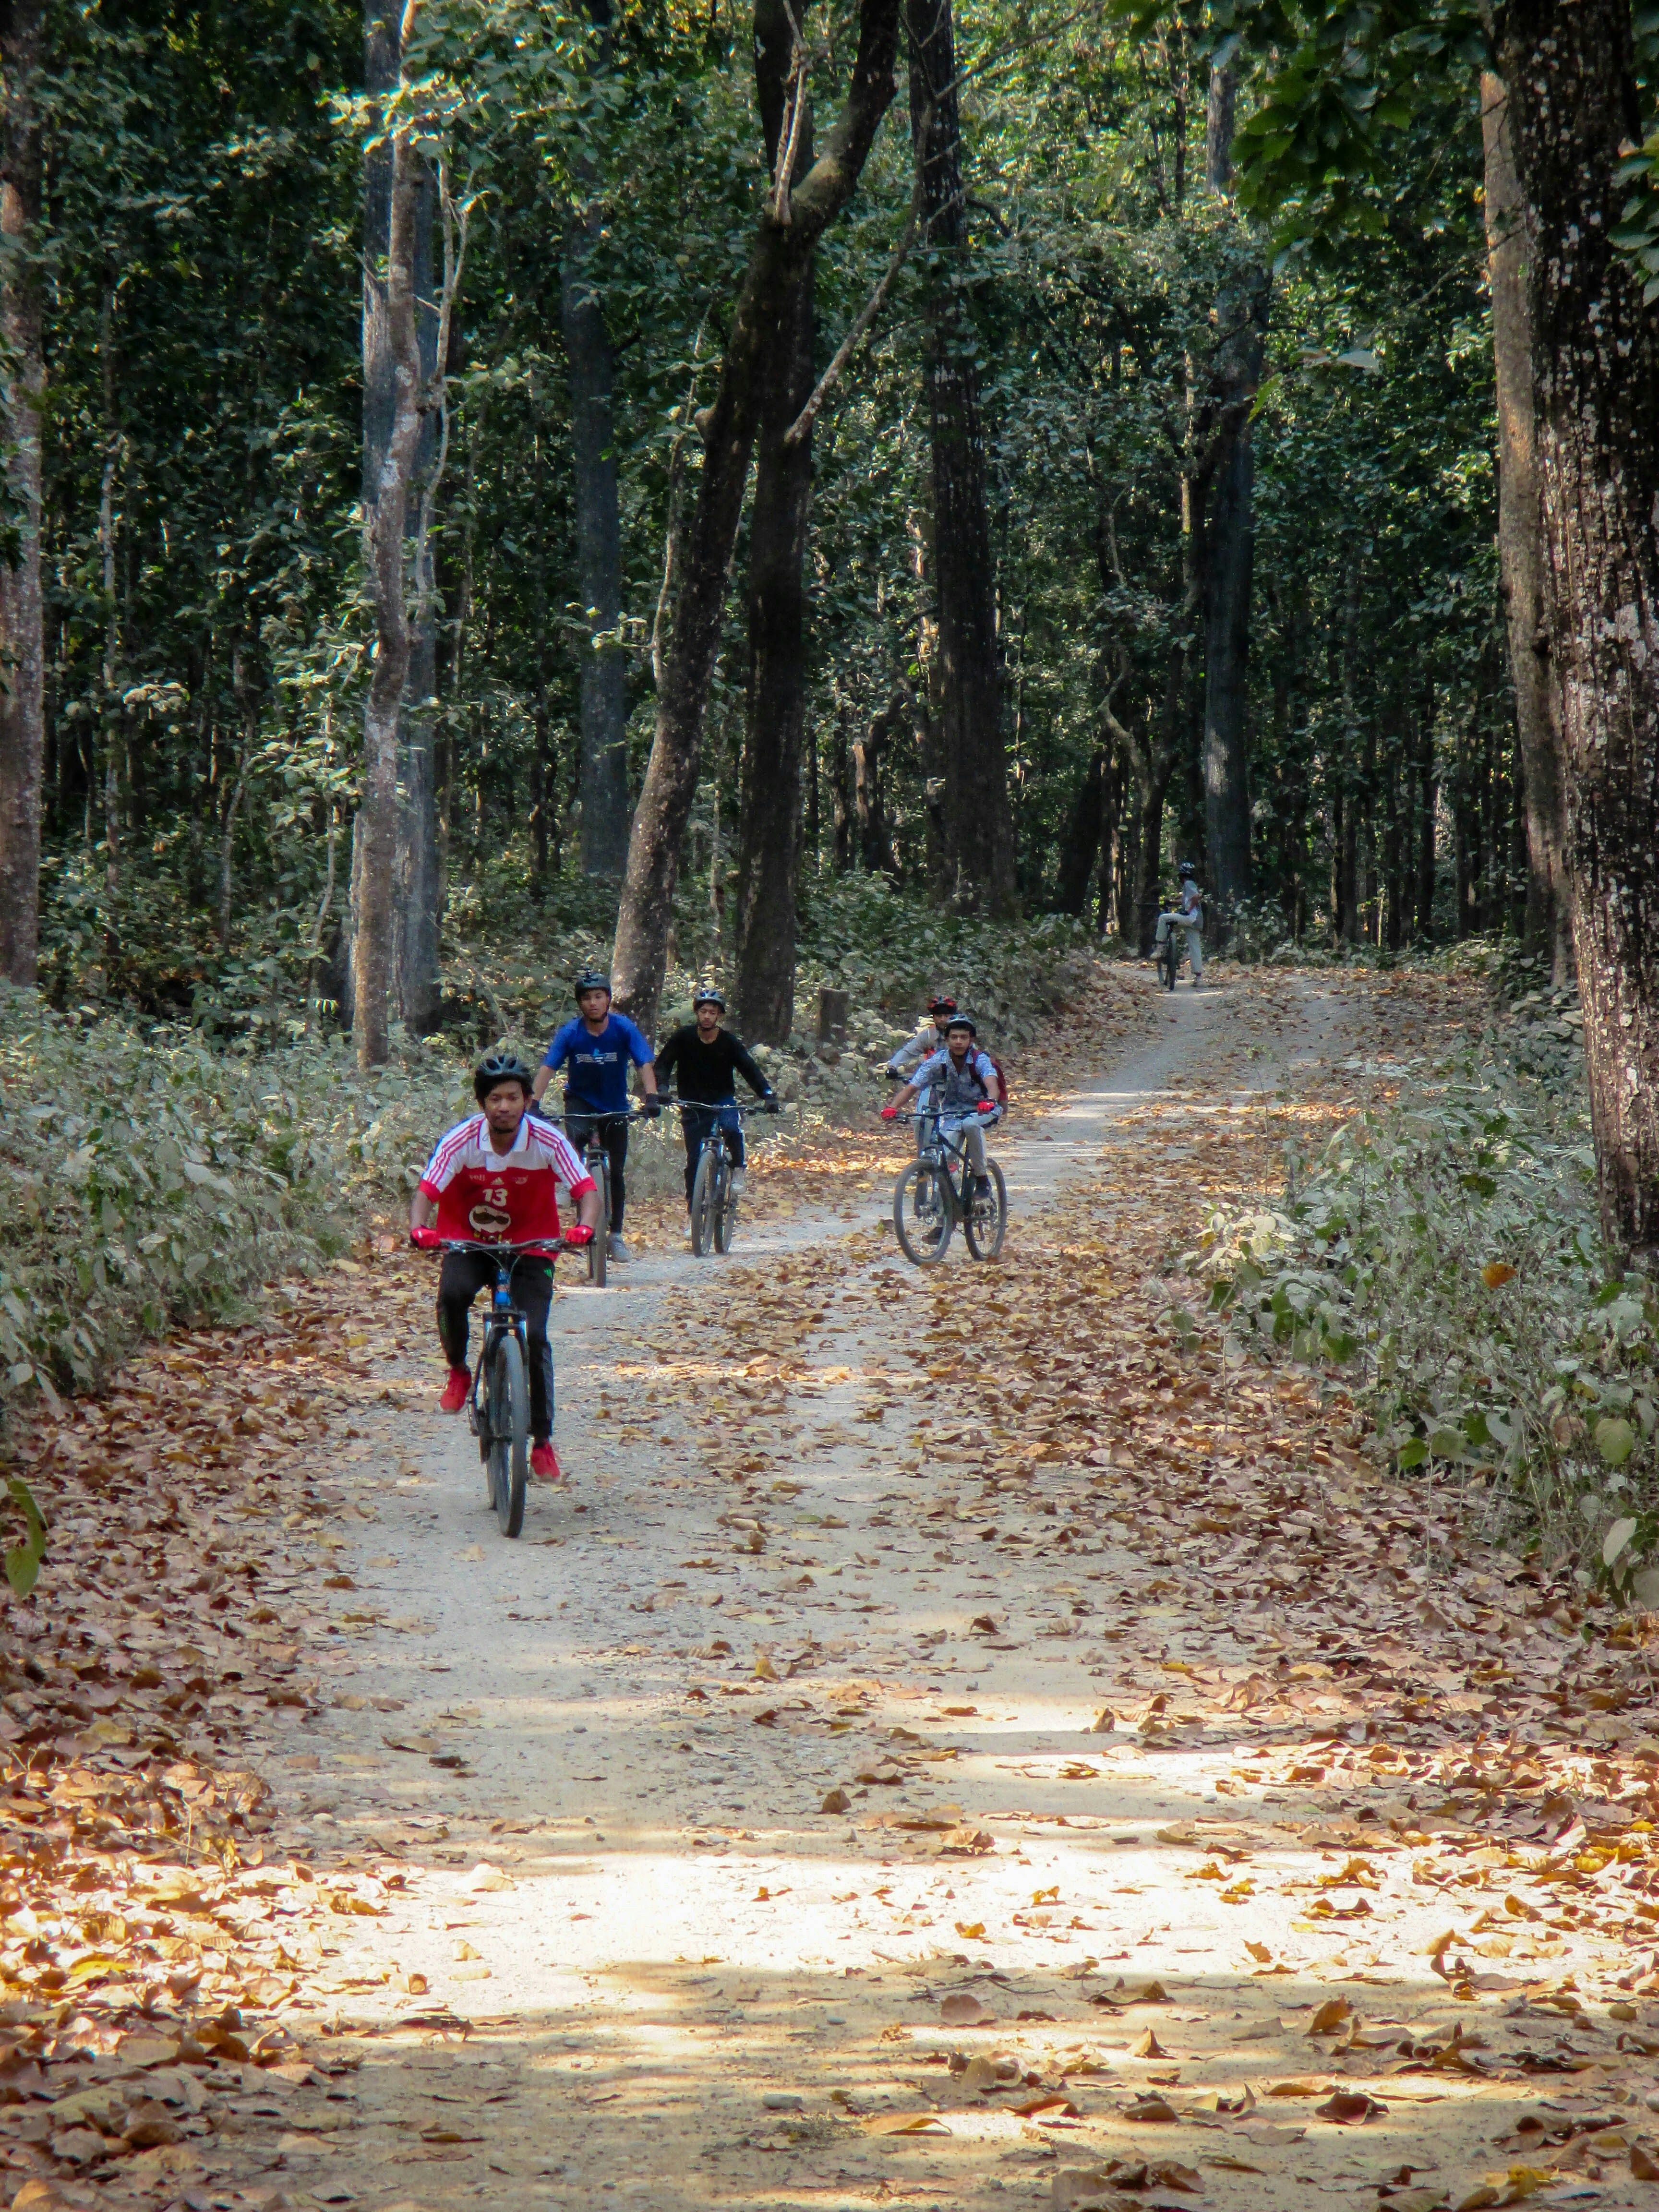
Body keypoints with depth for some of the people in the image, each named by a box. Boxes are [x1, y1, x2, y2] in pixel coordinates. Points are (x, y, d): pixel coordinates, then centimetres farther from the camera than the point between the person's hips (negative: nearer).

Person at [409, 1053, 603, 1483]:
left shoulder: (548, 1141, -18)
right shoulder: (460, 1140, -18)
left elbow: (587, 1189, -22)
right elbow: (426, 1192, -24)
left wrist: (585, 1226, -44)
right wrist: (419, 1229, -45)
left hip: (529, 1247, 0)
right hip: (467, 1242, 0)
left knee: (534, 1338, -14)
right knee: (452, 1294, -32)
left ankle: (542, 1441, 2)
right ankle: (458, 1372, -2)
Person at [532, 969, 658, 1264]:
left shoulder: (623, 1029, -17)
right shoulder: (571, 1033, -17)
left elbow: (644, 1064, -23)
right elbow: (547, 1068, -23)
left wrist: (651, 1097, -39)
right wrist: (534, 1102, -37)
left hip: (615, 1105, 1)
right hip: (580, 1101, -1)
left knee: (616, 1172, 3)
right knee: (575, 1139, -31)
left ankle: (616, 1235, 16)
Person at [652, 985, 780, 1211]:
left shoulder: (730, 1042, -8)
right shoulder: (684, 1037, -8)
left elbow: (750, 1069, -13)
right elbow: (664, 1063, -13)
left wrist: (768, 1094, -29)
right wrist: (660, 1087, -33)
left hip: (723, 1101, -1)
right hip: (693, 1104, 1)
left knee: (732, 1128, -33)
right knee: (694, 1158, -3)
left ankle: (737, 1169, -9)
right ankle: (692, 1204, 12)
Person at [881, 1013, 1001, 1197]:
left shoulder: (980, 1060, -19)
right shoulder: (936, 1062, -14)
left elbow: (991, 1083, -37)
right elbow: (912, 1088, -18)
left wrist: (989, 1101, -60)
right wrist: (892, 1108, -35)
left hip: (980, 1112, -2)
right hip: (951, 1114, 2)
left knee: (970, 1124, -36)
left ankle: (982, 1179, -22)